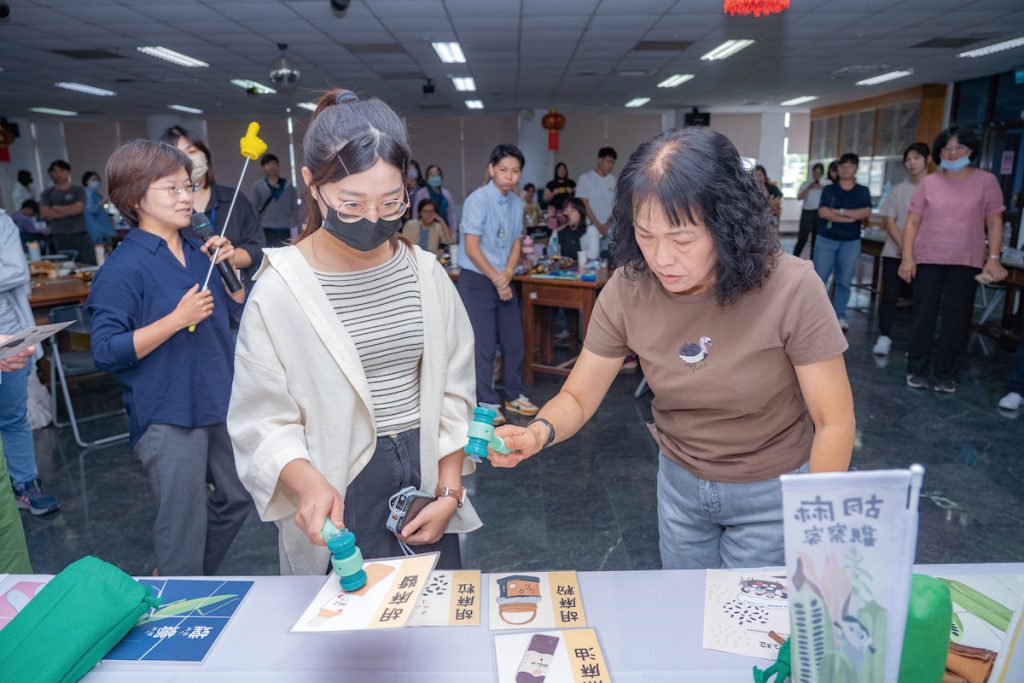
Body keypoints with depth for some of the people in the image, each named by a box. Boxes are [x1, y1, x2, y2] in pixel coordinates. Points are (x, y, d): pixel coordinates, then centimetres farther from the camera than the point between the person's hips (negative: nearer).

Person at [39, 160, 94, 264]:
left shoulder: (78, 191, 7)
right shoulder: (47, 193, 11)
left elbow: (78, 208, -7)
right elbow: (45, 213, -1)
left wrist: (57, 208, 2)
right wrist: (69, 210, -4)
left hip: (80, 235, -1)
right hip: (59, 237, 2)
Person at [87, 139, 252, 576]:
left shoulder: (199, 250, 7)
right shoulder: (123, 267, -13)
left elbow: (238, 311, 13)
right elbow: (106, 352, -17)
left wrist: (229, 268, -3)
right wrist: (177, 319, -24)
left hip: (218, 401, 7)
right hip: (167, 414, -7)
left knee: (237, 499, 20)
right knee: (184, 528, 4)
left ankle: (203, 580, 42)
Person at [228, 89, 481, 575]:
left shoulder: (425, 273, -1)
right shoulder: (280, 290, -12)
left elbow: (452, 393, 3)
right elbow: (265, 423, -10)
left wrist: (449, 492, -1)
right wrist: (310, 484, -29)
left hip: (425, 479, 4)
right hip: (341, 496, -3)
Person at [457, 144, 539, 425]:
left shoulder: (517, 203, 5)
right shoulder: (478, 200, -14)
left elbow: (516, 244, 10)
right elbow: (471, 248, -16)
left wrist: (507, 276, -6)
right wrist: (496, 279, -13)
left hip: (504, 280, 6)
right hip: (477, 280, -6)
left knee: (514, 341, 11)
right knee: (484, 345, -2)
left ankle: (514, 396, 27)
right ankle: (487, 404, 11)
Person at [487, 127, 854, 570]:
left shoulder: (789, 288, -27)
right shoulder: (627, 290, -19)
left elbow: (834, 422, -18)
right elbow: (577, 397, -12)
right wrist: (539, 433, -33)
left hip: (770, 492, -3)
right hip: (679, 482, 4)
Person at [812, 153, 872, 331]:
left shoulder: (863, 191, 8)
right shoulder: (829, 189, 5)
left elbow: (866, 213, -8)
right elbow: (822, 212, -10)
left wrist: (839, 211, -11)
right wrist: (850, 217, -11)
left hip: (851, 242, 1)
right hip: (826, 239, -1)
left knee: (844, 281, 2)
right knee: (819, 278, -3)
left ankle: (839, 316, 8)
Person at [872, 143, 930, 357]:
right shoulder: (899, 190, 8)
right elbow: (890, 222, 4)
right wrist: (903, 247, -10)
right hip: (894, 252, 2)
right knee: (889, 295, -1)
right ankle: (884, 337, 6)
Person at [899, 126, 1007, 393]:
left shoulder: (986, 181, 3)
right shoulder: (929, 183, 5)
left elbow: (994, 223, 3)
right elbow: (912, 223, 3)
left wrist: (994, 257, -7)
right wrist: (907, 257, -5)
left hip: (966, 263, 0)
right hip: (927, 260, 0)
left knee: (956, 320, 4)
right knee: (923, 317, 5)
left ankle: (945, 374, 17)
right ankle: (917, 370, 17)